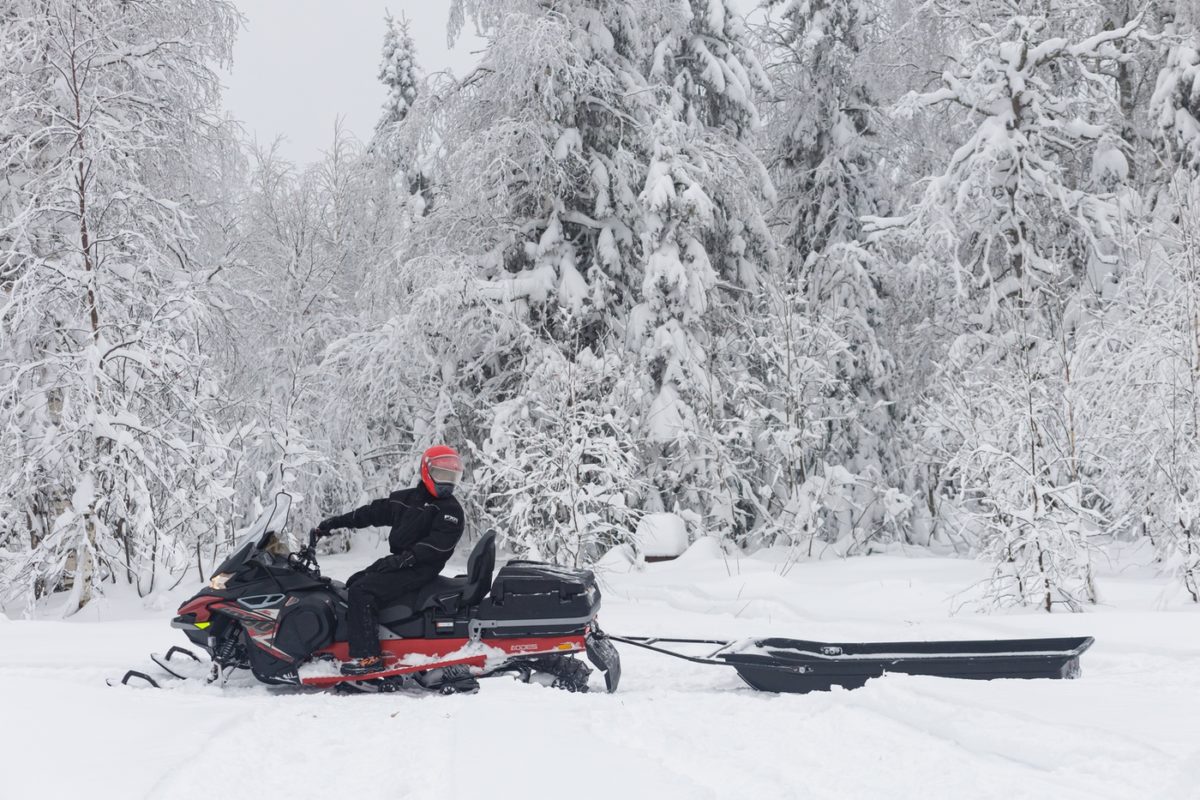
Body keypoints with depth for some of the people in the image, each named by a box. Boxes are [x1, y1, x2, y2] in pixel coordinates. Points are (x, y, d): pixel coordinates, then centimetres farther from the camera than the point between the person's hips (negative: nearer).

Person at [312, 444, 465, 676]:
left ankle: (368, 656, -27)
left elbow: (439, 543, -19)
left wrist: (404, 559, -25)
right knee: (353, 583, 9)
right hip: (397, 563, 8)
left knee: (362, 591, -23)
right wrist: (336, 522, 18)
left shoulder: (451, 510, -7)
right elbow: (372, 512, 21)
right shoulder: (405, 499, 15)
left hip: (420, 568, -8)